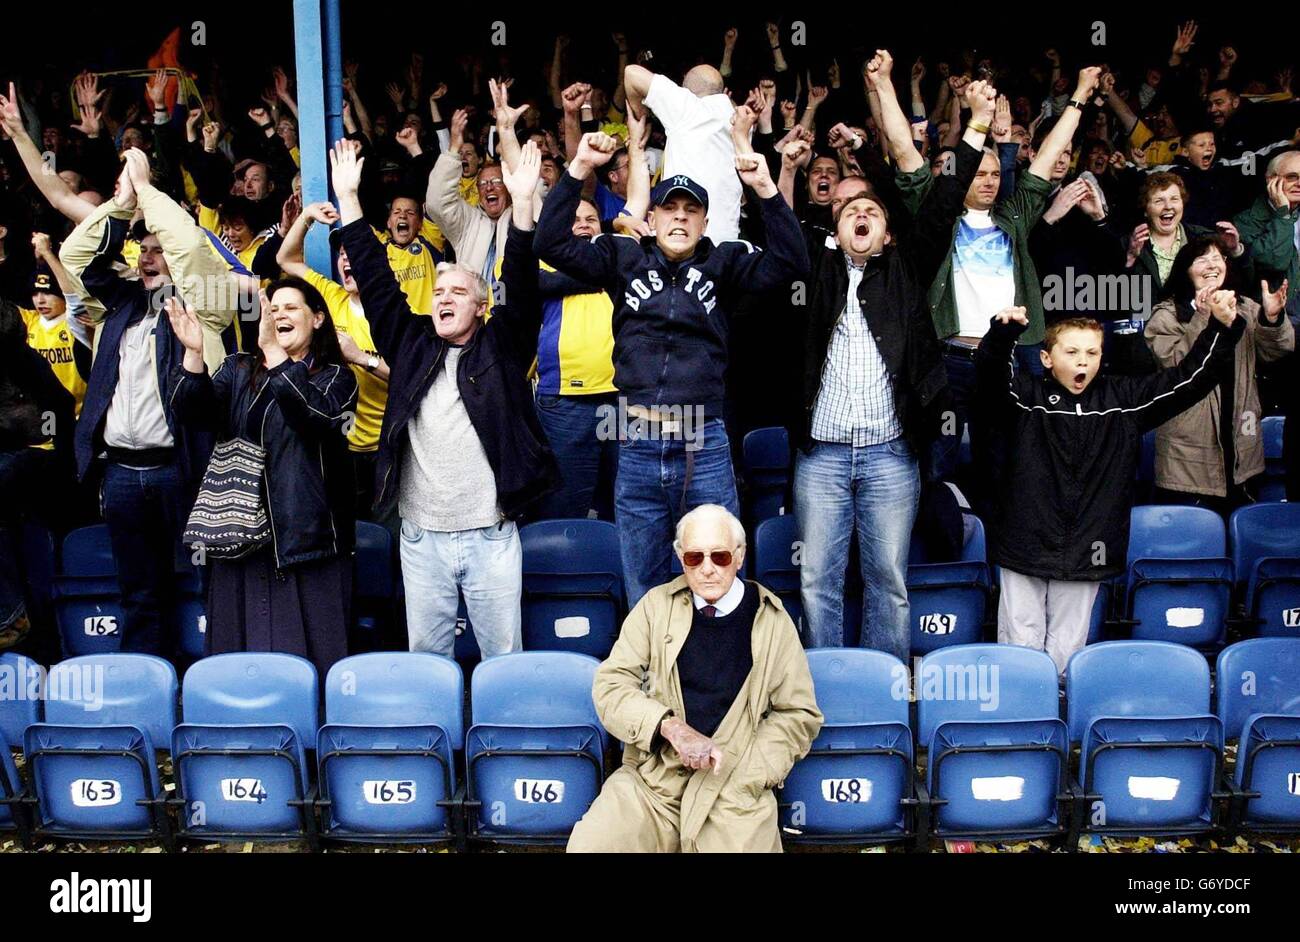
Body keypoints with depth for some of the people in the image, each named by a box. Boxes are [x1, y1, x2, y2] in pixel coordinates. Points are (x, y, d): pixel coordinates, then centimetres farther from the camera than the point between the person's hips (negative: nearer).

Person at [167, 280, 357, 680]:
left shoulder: (335, 377, 5)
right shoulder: (238, 369, 15)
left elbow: (315, 414, -18)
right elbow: (194, 411, -2)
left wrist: (273, 351, -27)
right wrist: (193, 354, -18)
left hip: (307, 536, -3)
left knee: (307, 656, -1)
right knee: (238, 653, 8)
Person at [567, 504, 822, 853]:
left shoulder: (772, 620, 5)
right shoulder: (656, 605, 8)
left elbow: (799, 714, 7)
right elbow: (610, 683, 2)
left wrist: (742, 783, -6)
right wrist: (671, 727, -15)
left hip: (734, 788, 0)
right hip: (651, 777, 0)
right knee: (588, 844, -23)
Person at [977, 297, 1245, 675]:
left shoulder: (1124, 401, 6)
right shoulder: (1025, 397, -3)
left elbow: (1189, 378, 5)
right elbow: (990, 375, -22)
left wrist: (1223, 328, -9)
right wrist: (1002, 333, -43)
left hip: (1085, 554, 3)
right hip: (1026, 545, -2)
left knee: (1066, 652, 12)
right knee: (1020, 648, 5)